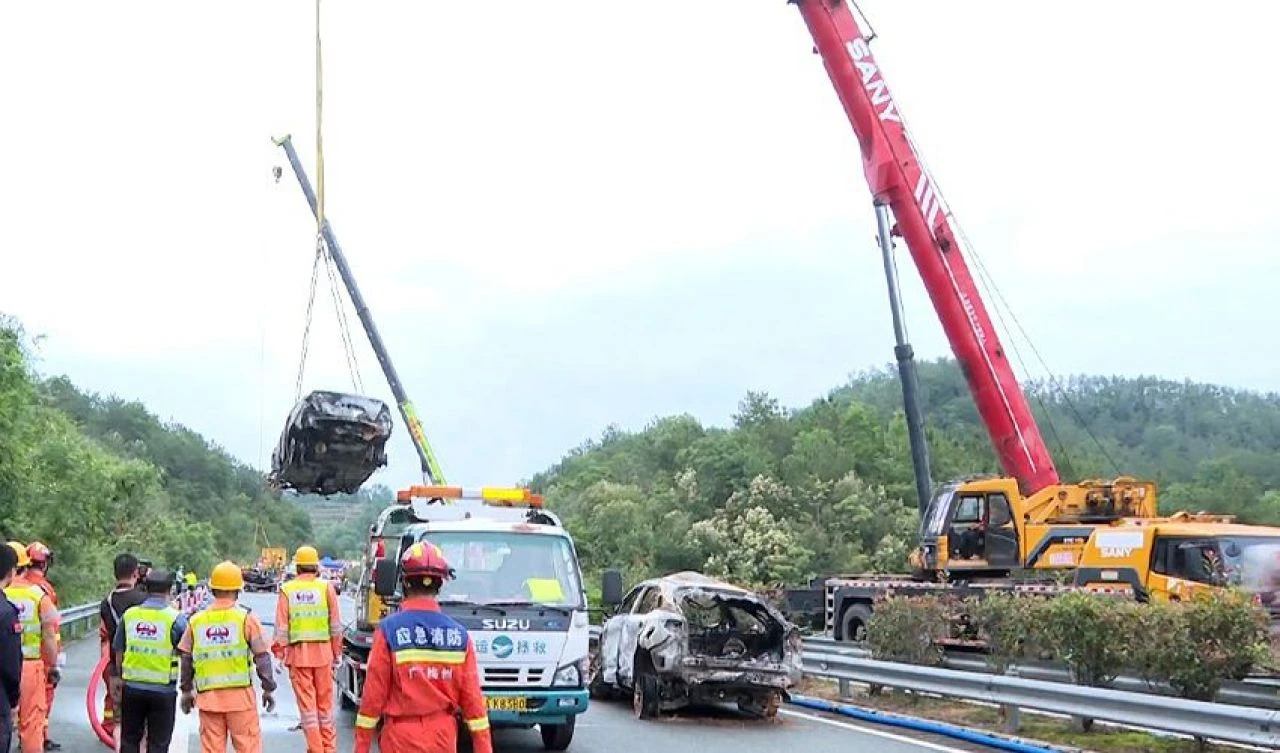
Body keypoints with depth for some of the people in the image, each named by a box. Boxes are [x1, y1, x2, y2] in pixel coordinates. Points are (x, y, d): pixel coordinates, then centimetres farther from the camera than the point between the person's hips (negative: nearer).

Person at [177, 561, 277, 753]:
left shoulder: (196, 620, 6)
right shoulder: (246, 618, -4)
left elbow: (185, 658, 11)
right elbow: (262, 657, -4)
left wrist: (186, 690, 23)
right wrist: (268, 689, 6)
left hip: (207, 696, 3)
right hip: (240, 694, -3)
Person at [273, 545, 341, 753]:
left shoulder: (287, 590, 0)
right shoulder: (326, 587, -1)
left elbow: (281, 627, 0)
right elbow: (335, 625, 1)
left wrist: (279, 654, 7)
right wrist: (336, 654, 9)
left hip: (297, 652, 0)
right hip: (322, 651, 0)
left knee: (306, 703, 6)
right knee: (325, 702, 10)